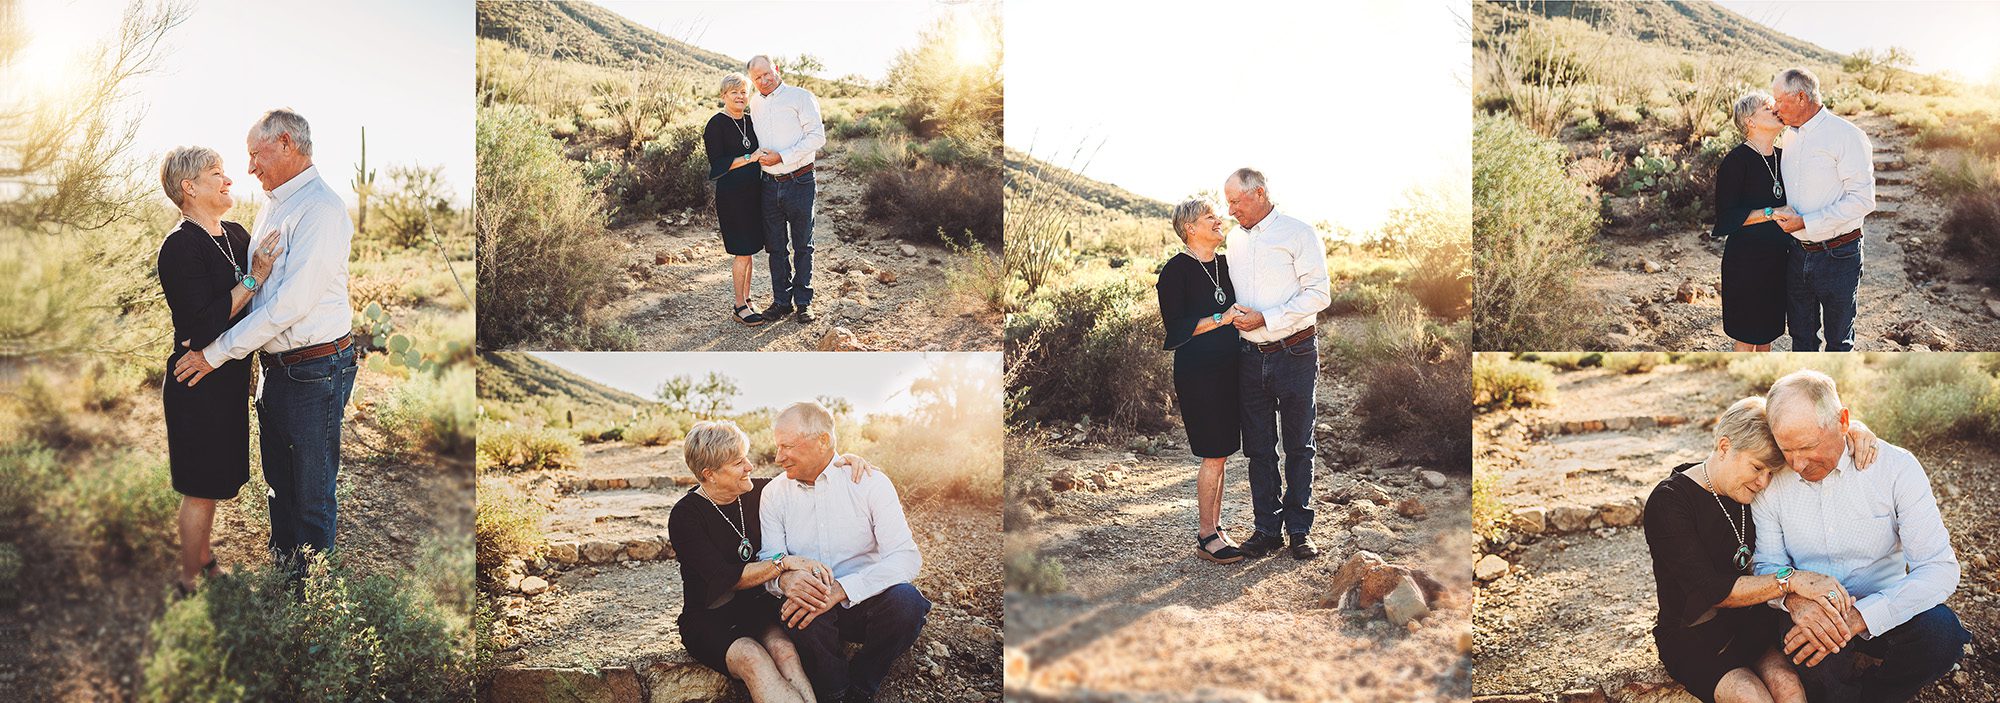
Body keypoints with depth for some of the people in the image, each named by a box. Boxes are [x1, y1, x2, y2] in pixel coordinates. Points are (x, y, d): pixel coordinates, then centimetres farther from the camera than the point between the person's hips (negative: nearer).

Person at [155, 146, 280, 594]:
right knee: (200, 489, 2)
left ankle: (206, 559, 36)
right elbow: (203, 322, -24)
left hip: (229, 376, 8)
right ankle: (190, 580, 14)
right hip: (199, 382, -8)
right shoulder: (180, 246, -18)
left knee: (212, 481, 21)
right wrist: (253, 280, -22)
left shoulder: (236, 235, 7)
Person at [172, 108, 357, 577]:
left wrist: (216, 353, -19)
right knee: (279, 482, 20)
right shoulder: (272, 207, 13)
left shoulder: (320, 209, -18)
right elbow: (252, 287, 20)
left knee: (312, 493, 3)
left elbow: (291, 303, -23)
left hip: (315, 373, -9)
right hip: (275, 366, 9)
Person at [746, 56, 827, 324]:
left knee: (802, 245, 5)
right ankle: (782, 300, 17)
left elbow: (817, 136, -12)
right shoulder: (754, 103, 11)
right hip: (769, 182, 5)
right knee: (775, 246, 8)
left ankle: (803, 301, 12)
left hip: (799, 181, -5)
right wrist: (756, 157, 6)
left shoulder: (800, 97, -6)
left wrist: (781, 157, -16)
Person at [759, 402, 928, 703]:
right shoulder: (774, 493, 4)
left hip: (864, 600, 0)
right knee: (804, 603, -34)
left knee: (905, 600, -32)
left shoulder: (870, 483, -7)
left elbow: (906, 557, -18)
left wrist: (839, 589, -32)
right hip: (812, 601, 1)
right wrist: (785, 579, -29)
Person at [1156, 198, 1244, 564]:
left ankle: (1214, 527, 19)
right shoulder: (1176, 270, -9)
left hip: (1228, 368, 7)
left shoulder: (1225, 264, 13)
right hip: (1197, 371, -7)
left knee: (1219, 454, 10)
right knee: (1214, 456, -6)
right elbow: (1175, 328, -14)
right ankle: (1206, 537, 3)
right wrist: (1221, 319, -19)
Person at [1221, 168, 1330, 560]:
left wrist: (1265, 319, -16)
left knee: (1298, 445, 4)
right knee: (1258, 447, 7)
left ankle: (1300, 528, 12)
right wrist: (1232, 316, 3)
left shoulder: (1297, 233, -6)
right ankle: (1267, 528, 14)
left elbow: (1319, 293, -12)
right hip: (1250, 355, 5)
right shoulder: (1234, 239, 12)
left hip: (1294, 353, -5)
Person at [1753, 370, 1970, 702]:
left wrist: (1859, 617, -30)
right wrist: (1794, 597, -26)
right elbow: (1767, 565, 1)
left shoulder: (1896, 467, -9)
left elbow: (1940, 568, -16)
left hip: (1882, 609, 1)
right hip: (1812, 613, 0)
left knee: (1941, 631, -32)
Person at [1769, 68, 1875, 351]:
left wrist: (1805, 222, -22)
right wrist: (1778, 215, 4)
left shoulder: (1847, 136, -15)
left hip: (1837, 256, -6)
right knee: (1801, 335, 16)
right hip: (1798, 254, 6)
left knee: (1839, 339, 9)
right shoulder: (1789, 138, 8)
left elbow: (1862, 199, -20)